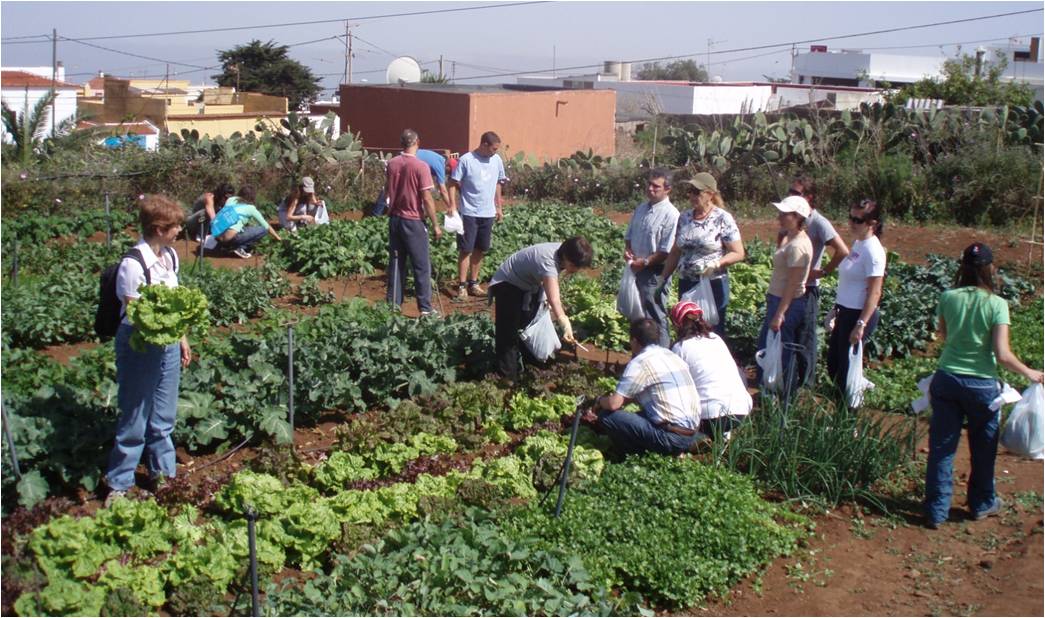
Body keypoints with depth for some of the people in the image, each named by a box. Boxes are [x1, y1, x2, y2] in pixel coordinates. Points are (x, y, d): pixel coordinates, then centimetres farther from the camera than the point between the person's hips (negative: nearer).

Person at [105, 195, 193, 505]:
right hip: (140, 346, -7)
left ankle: (163, 473, 33)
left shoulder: (170, 256, 3)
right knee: (135, 420, 3)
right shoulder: (133, 265, -21)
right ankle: (119, 485, 17)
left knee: (164, 417, 18)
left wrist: (182, 339, 17)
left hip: (168, 344, 7)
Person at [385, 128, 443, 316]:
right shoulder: (421, 166, -15)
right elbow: (427, 198, -15)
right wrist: (435, 225, -9)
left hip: (394, 219, 6)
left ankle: (393, 304, 15)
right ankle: (425, 308, 4)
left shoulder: (392, 164, 2)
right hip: (413, 221, -6)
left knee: (396, 263, 12)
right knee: (421, 266, 2)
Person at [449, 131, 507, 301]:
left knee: (480, 250, 12)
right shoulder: (466, 160, -12)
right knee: (466, 250, -2)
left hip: (488, 213, 6)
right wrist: (453, 207, -10)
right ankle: (462, 286, 3)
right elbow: (454, 183, -9)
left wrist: (498, 207, 17)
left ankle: (473, 283, 23)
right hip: (469, 213, -5)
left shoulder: (496, 160, 5)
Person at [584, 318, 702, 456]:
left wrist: (599, 401, 9)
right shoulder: (672, 356, 16)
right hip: (693, 434, 9)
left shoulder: (640, 362, -10)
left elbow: (614, 403, -12)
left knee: (607, 416, -6)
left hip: (672, 437, -9)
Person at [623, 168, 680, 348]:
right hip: (637, 268, 8)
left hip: (655, 272, -8)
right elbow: (629, 234, 20)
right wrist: (627, 250, 1)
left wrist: (645, 262, -18)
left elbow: (667, 250, -19)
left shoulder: (670, 214, -16)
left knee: (655, 317, -3)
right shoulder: (641, 209, 9)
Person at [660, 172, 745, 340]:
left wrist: (716, 264, -24)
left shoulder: (723, 219, -8)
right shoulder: (684, 217, 7)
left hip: (713, 285, -5)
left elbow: (738, 254, -8)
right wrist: (663, 279, 11)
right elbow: (675, 253, 13)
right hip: (686, 284, 5)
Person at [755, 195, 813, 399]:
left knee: (782, 351, 2)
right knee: (765, 346, 20)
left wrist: (779, 314, -21)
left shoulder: (797, 246, -22)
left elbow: (792, 284, -22)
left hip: (788, 304, -10)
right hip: (777, 299, 10)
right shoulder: (788, 237, 7)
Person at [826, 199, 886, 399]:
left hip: (859, 315, -9)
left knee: (846, 367, 1)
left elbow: (874, 293, -20)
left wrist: (861, 325, -22)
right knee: (833, 363, 16)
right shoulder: (858, 243, 8)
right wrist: (837, 310, 19)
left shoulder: (873, 251, -19)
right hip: (845, 312, 9)